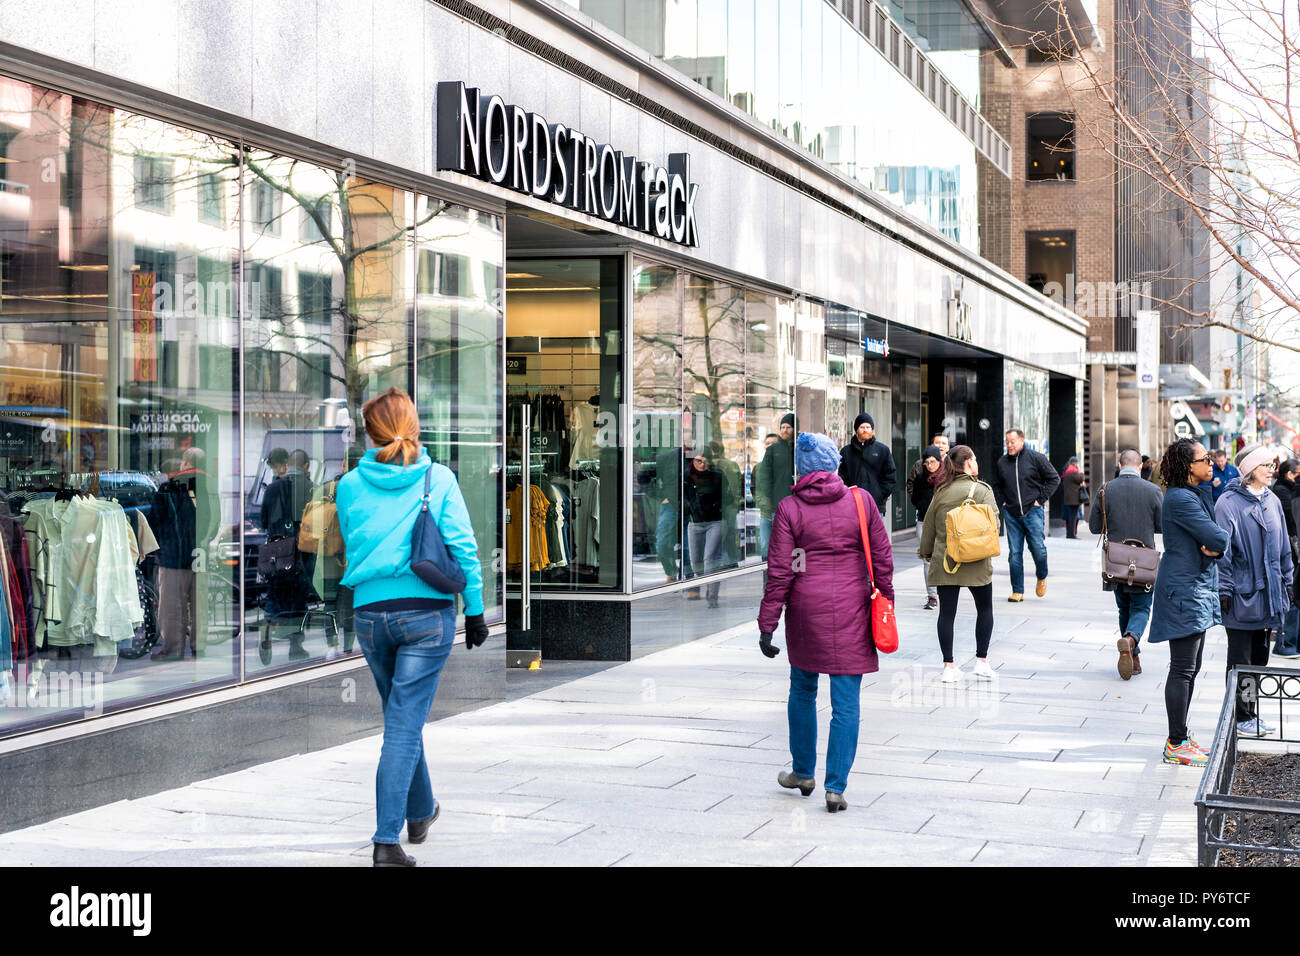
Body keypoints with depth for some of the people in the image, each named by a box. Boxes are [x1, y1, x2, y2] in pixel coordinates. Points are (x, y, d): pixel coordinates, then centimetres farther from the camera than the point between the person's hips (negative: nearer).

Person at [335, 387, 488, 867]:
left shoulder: (350, 485, 4)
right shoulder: (438, 479, -2)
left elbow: (350, 548, 15)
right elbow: (463, 548, -4)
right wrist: (476, 612, 2)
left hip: (369, 613, 3)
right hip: (428, 613, -3)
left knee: (402, 718, 21)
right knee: (405, 725, -3)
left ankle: (421, 813, 38)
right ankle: (387, 840, -10)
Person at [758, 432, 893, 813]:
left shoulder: (789, 508, -5)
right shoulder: (860, 501, -1)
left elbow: (779, 572, -5)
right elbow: (882, 558, 3)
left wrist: (767, 624, -1)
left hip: (806, 610, 0)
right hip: (851, 610, 0)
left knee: (802, 692, 19)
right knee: (846, 703, 3)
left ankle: (803, 772, 32)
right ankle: (836, 787, 1)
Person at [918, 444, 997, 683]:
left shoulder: (941, 492, 7)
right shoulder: (982, 490, -6)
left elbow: (928, 525, 13)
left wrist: (926, 553, 23)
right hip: (975, 564, -3)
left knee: (947, 612, 4)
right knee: (985, 609, 13)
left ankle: (949, 666, 3)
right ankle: (981, 661, 12)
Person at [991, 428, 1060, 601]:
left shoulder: (1036, 458, -2)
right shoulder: (1002, 462, 8)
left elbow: (1054, 479, 2)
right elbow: (997, 485, 23)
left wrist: (1041, 499, -3)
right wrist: (1002, 503, 9)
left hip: (1033, 511, -3)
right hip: (1011, 514, 3)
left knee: (1038, 548, -7)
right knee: (1015, 553, 1)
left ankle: (1042, 578, 22)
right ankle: (1017, 591, 6)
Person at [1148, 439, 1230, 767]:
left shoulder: (1198, 493, 14)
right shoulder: (1181, 498, -18)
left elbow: (1220, 540, 10)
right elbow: (1218, 539, -22)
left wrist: (1214, 545, -12)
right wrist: (1218, 542, 0)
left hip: (1198, 589, 10)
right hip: (1184, 590, -10)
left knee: (1191, 667, 15)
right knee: (1183, 669, -6)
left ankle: (1180, 737, 23)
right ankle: (1177, 744, 0)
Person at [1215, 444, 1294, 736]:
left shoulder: (1272, 502, 10)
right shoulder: (1229, 502, -10)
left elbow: (1283, 547, 17)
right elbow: (1221, 550, -12)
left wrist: (1286, 583, 15)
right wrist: (1224, 590, -15)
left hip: (1267, 594, 7)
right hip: (1242, 594, -7)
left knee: (1259, 656, 12)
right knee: (1240, 659, 0)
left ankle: (1250, 712, 21)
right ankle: (1241, 716, 9)